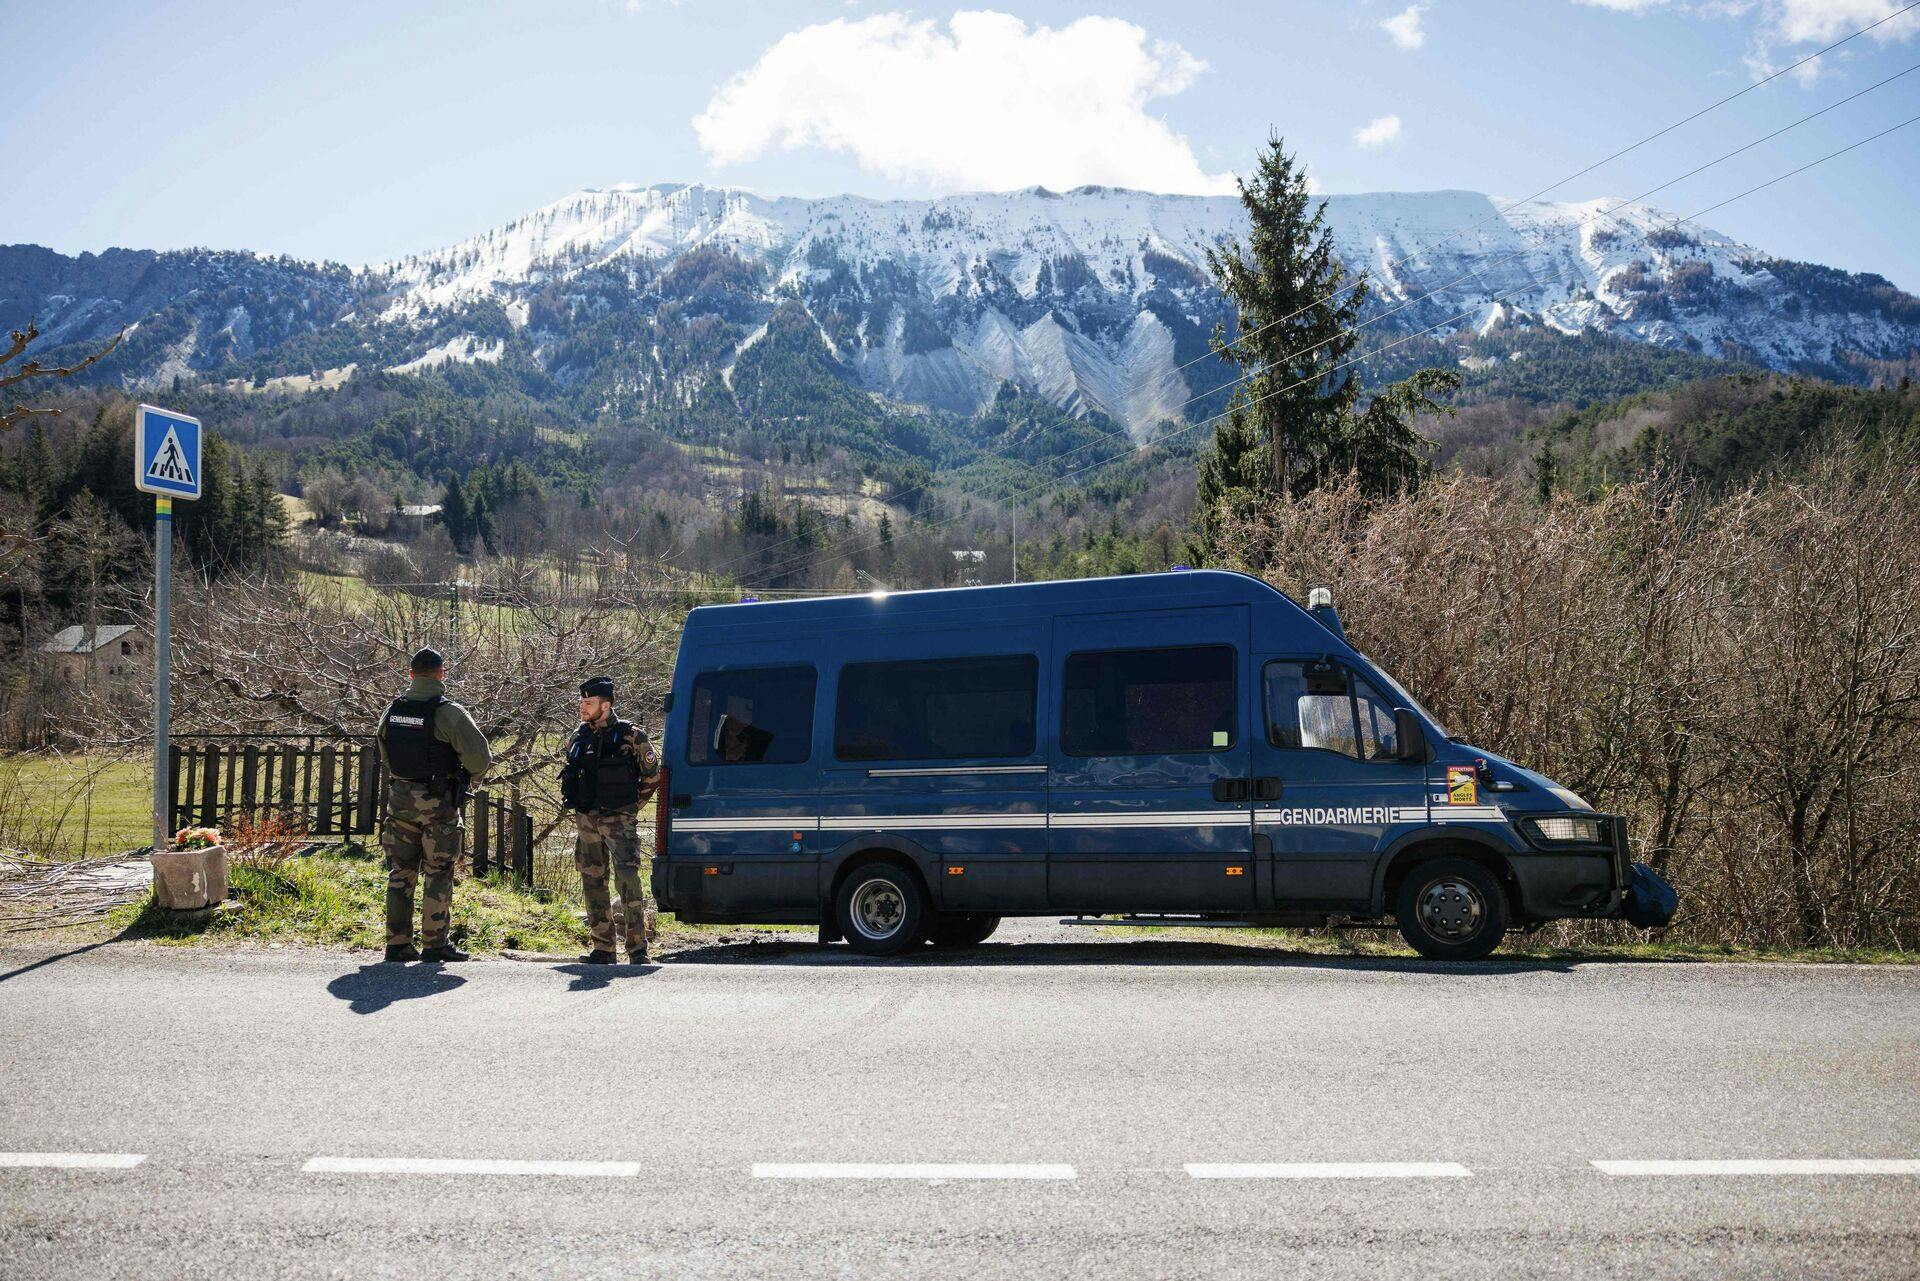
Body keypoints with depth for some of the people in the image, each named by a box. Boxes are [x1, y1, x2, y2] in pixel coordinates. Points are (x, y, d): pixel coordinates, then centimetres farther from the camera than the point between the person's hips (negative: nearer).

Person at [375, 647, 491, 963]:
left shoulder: (392, 710, 5)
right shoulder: (448, 712, -14)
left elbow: (385, 754, 17)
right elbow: (480, 756, -18)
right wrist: (467, 779, 1)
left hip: (399, 798, 5)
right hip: (437, 803, -5)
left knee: (401, 872, 11)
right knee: (438, 874, 2)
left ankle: (398, 943, 13)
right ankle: (434, 943, 4)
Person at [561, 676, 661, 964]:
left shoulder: (630, 735, -5)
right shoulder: (577, 738, 11)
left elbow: (652, 775, 4)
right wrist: (578, 805, 16)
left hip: (618, 819, -6)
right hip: (586, 821, 6)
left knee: (627, 878, -16)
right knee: (592, 882, 7)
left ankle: (637, 947, -12)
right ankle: (603, 948, 15)